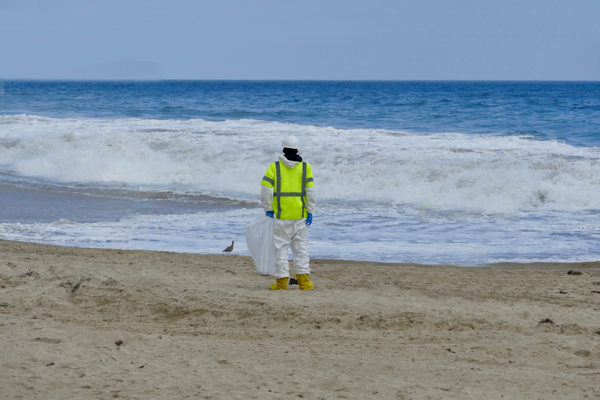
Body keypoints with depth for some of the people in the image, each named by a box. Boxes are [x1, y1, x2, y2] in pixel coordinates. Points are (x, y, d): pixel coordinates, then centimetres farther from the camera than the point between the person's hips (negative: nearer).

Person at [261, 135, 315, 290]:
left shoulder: (275, 167, -1)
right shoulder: (305, 167, 1)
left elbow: (266, 189, -7)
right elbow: (310, 190, -4)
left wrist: (267, 209, 1)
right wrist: (310, 212, 0)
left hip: (281, 214, -1)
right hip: (300, 214, 1)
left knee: (281, 246, 6)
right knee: (301, 246, 8)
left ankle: (282, 280, 5)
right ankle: (303, 279, 2)